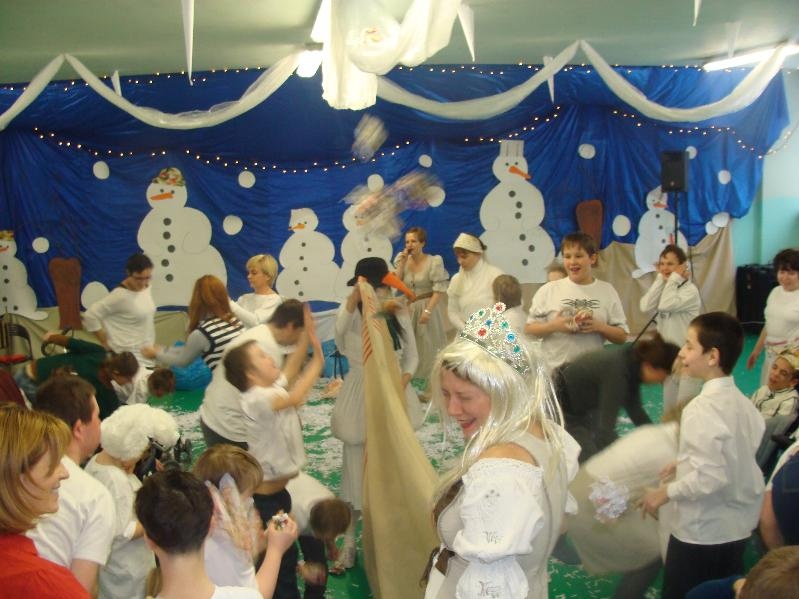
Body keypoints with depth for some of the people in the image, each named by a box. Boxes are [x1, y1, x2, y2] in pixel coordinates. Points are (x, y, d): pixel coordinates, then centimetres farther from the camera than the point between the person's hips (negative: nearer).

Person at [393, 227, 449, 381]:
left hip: (426, 307, -4)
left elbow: (439, 290, -14)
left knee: (427, 349, 4)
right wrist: (402, 263, -10)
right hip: (407, 308, 4)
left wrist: (428, 310, -21)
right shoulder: (403, 260, 3)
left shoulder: (434, 261, -11)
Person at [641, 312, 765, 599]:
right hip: (738, 529, 7)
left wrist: (666, 492, -14)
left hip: (700, 533, -7)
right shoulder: (742, 402, 0)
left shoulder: (702, 409, -24)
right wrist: (685, 463, 15)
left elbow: (710, 478, -27)